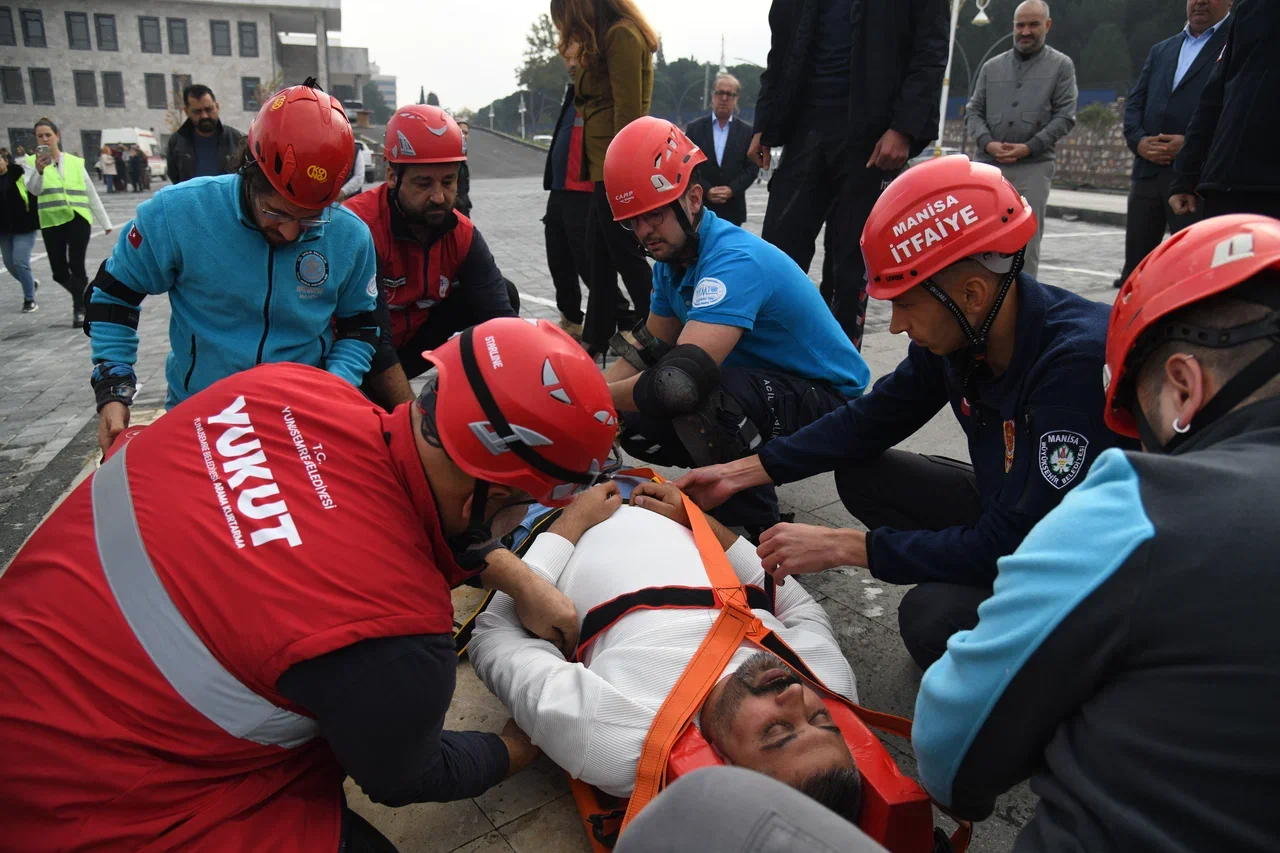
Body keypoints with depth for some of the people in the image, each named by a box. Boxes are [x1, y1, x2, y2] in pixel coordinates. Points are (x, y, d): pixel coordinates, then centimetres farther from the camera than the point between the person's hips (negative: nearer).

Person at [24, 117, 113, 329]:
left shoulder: (76, 162, 11)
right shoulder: (31, 162, 5)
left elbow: (91, 194, 15)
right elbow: (33, 189, -13)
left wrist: (105, 222, 14)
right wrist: (38, 171, -32)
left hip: (79, 220, 0)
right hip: (51, 222, 0)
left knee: (77, 266, -9)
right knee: (59, 272, 1)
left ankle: (79, 308, 4)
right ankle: (83, 298, 28)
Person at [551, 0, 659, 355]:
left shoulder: (621, 36, -10)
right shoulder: (612, 38, 20)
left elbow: (627, 110, -17)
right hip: (605, 169, 10)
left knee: (625, 255, -4)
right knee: (599, 254, 13)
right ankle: (596, 338, 22)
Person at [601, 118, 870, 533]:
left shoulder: (734, 261, -29)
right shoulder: (672, 259, 0)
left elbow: (679, 380, -38)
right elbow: (648, 355, 6)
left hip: (826, 398, -9)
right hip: (758, 384, 9)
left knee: (695, 396, -35)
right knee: (634, 424, -5)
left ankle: (759, 528, -13)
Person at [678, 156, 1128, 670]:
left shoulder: (1081, 360, -34)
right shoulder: (955, 332, -12)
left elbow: (1008, 545, -30)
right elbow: (871, 421, 2)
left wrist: (839, 546, -24)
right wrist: (740, 473, -2)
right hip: (1007, 513, 7)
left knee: (934, 615, -30)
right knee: (862, 474, -2)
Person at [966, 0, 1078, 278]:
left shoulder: (1061, 65, 7)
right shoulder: (992, 66, 14)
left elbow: (1065, 116, 0)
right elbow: (974, 111, 10)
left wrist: (1028, 147, -12)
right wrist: (988, 143, -8)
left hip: (1034, 167, -2)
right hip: (988, 164, 2)